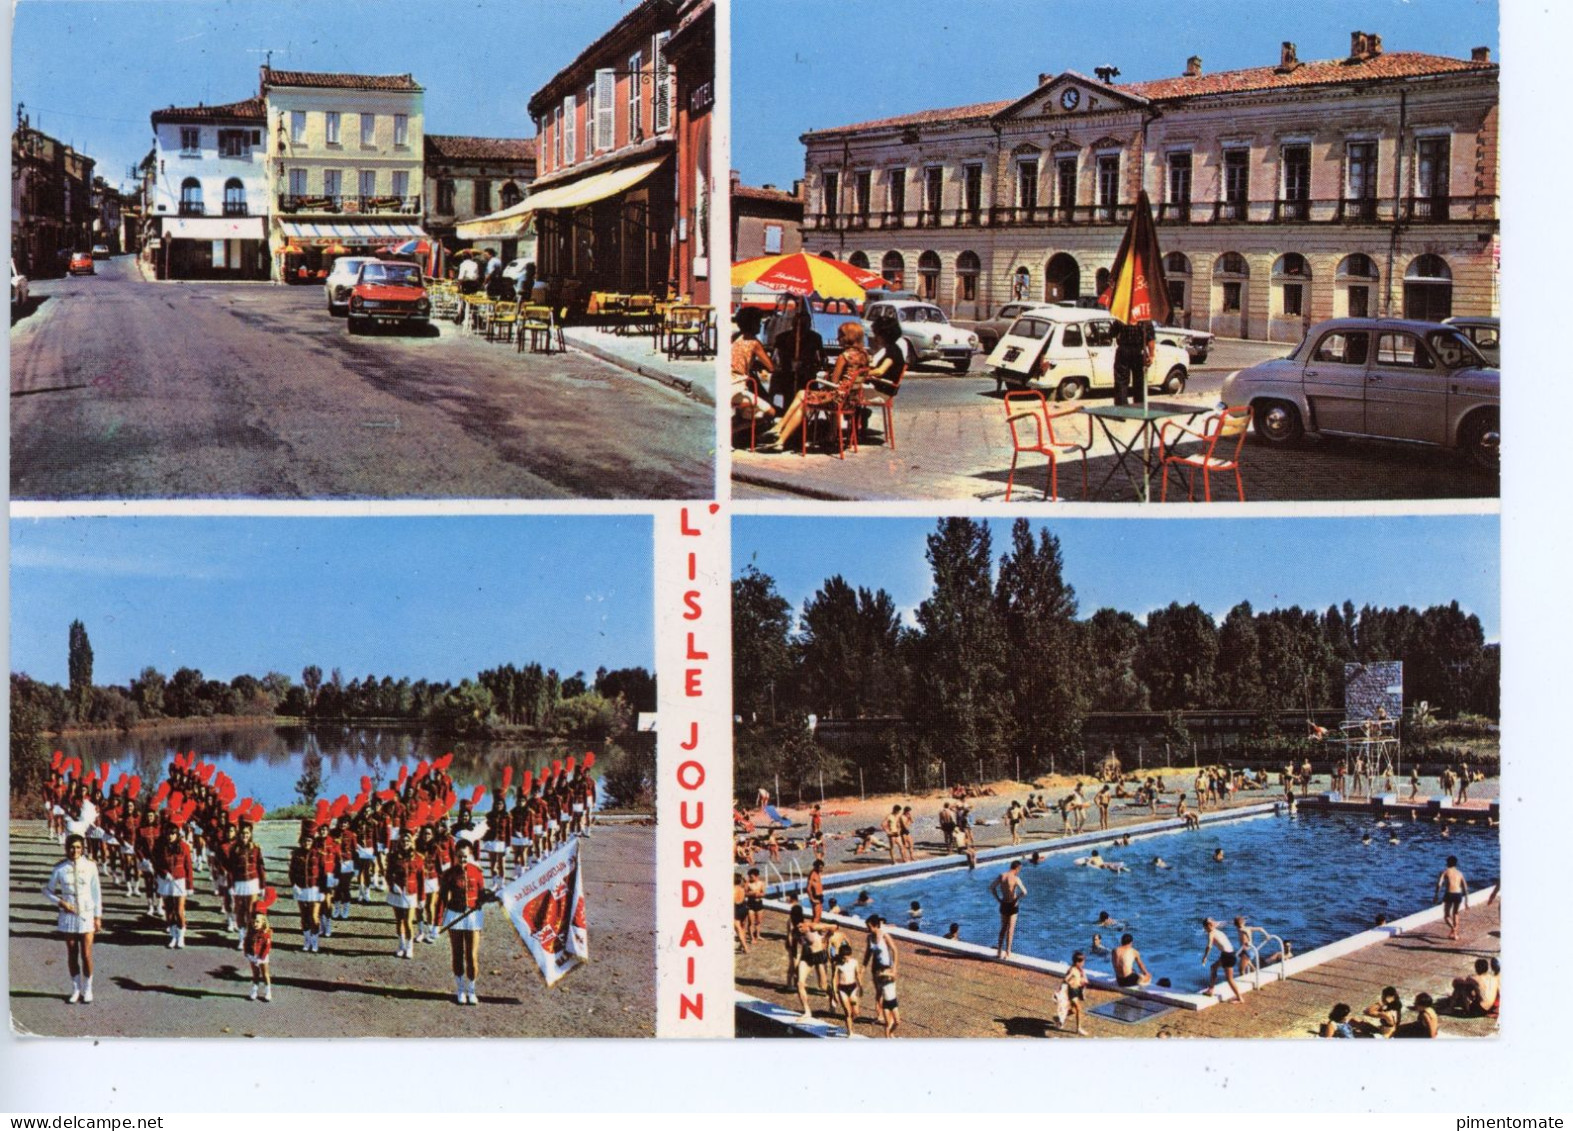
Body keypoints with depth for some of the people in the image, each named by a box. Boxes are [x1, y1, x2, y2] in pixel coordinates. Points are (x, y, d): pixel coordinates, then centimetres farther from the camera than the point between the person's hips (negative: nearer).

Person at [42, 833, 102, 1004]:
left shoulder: (90, 866, -5)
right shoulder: (60, 868, -5)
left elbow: (96, 892, 1)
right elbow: (48, 891, 5)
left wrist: (98, 916, 0)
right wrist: (60, 902, -11)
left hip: (86, 915, -1)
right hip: (68, 916, 1)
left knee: (86, 955, -1)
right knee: (72, 955, 8)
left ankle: (87, 990, 12)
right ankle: (76, 989, 20)